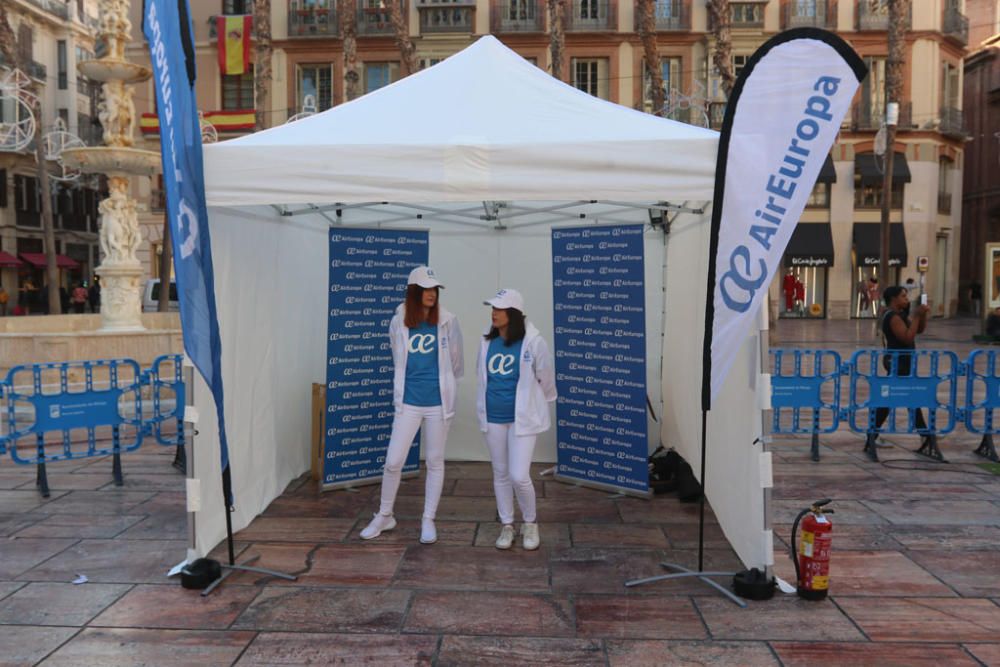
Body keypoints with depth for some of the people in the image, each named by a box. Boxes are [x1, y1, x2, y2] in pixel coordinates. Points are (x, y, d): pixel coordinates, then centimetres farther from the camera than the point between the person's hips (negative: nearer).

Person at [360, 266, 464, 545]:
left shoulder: (447, 321, -4)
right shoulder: (398, 323, -1)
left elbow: (456, 362, 8)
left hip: (438, 401, 0)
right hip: (408, 402, 1)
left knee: (435, 461, 8)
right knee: (393, 462, 0)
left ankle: (428, 521, 22)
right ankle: (384, 516, 22)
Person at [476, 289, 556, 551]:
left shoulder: (533, 342, -14)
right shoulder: (487, 340, -1)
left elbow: (546, 378, -1)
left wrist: (537, 402, 14)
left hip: (522, 417, -4)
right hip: (493, 416, 4)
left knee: (519, 476, -8)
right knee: (500, 474, 13)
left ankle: (530, 523, 18)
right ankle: (507, 526, 29)